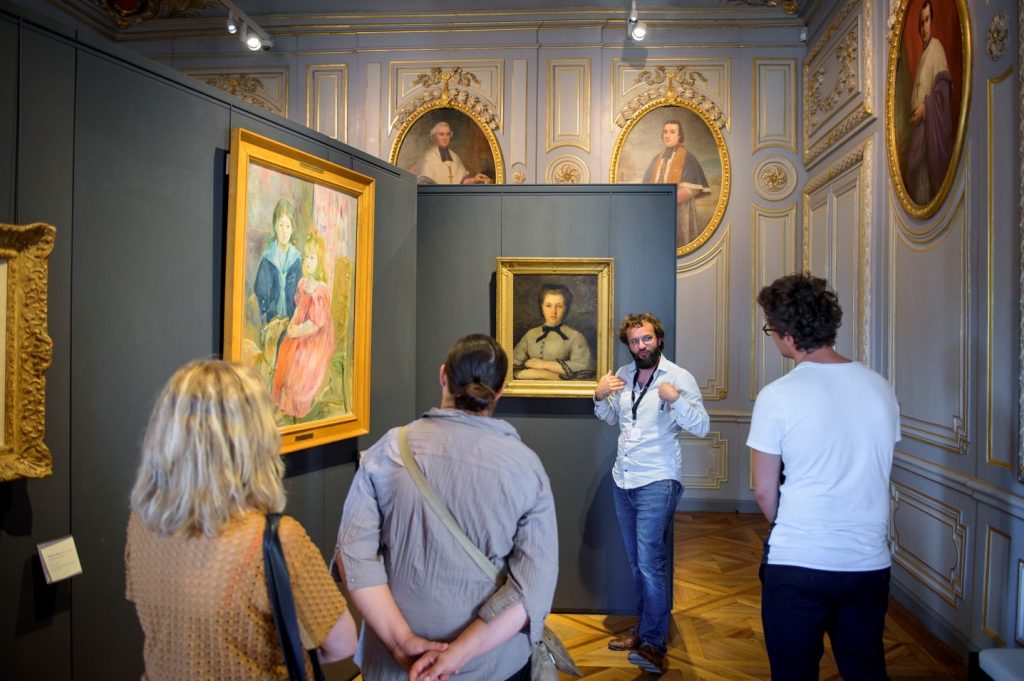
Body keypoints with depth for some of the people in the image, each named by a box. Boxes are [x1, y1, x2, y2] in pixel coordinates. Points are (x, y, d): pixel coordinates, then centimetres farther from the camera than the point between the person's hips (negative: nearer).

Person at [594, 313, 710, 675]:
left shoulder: (680, 377, -9)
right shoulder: (623, 375, 8)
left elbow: (701, 427, -13)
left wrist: (675, 398, -27)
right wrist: (600, 397, 1)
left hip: (657, 481, -6)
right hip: (623, 480, 6)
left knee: (650, 561, -12)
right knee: (637, 561, 15)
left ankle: (653, 644, -3)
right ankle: (645, 627, 29)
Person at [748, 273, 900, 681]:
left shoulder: (777, 396, -15)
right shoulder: (880, 387, -1)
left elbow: (764, 492, -8)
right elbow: (875, 474, 10)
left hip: (797, 565, -4)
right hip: (870, 564, 5)